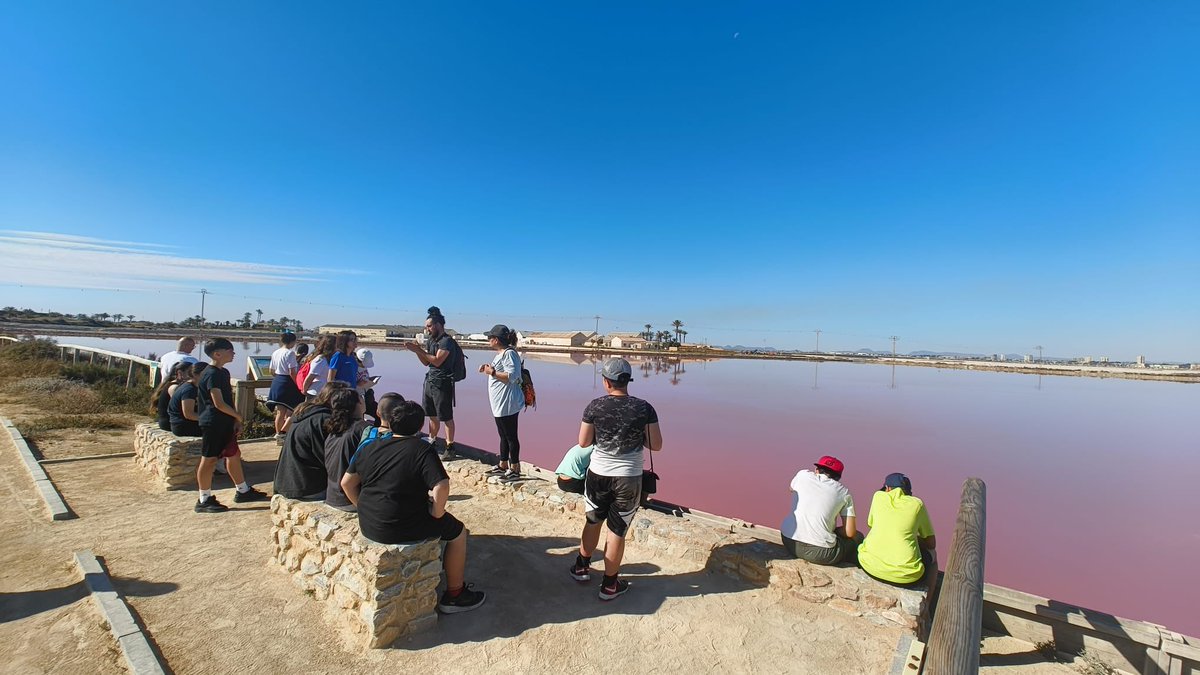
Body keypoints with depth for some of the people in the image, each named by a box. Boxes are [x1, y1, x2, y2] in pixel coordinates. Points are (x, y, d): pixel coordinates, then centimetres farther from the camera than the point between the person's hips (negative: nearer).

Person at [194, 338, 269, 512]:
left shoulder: (224, 372, 11)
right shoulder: (211, 374, -17)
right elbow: (219, 403, -22)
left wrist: (235, 421, 8)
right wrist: (239, 417, -11)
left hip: (225, 423, 9)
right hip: (213, 424, -9)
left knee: (233, 455, 15)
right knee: (209, 460, 0)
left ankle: (243, 491, 26)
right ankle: (204, 500, 11)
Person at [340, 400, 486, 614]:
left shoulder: (370, 448, 6)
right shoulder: (422, 449, -14)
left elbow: (347, 483, 13)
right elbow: (441, 487, -25)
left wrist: (366, 509, 20)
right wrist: (436, 513, -9)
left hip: (368, 526, 7)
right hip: (402, 528, -7)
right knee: (458, 531, 14)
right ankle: (454, 595, 24)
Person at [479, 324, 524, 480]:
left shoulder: (509, 353, -17)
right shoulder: (501, 354, 15)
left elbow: (511, 376, -26)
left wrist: (492, 372, -19)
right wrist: (489, 368, 9)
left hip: (508, 404, -11)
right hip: (500, 404, 11)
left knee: (511, 436, -1)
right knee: (503, 436, 19)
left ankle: (515, 470, 9)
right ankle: (503, 466, 31)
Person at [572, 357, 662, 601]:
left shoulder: (595, 406, -11)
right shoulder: (644, 408, -12)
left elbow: (583, 442, -3)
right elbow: (656, 445, -8)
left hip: (598, 475, 1)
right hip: (628, 479, -1)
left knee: (593, 521, 24)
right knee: (617, 532, 12)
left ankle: (581, 567, 42)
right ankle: (609, 585, 27)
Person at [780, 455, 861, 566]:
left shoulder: (802, 475, 6)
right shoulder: (843, 492, 2)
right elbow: (850, 532, 0)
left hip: (788, 543, 4)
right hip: (819, 553, -4)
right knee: (857, 538, 23)